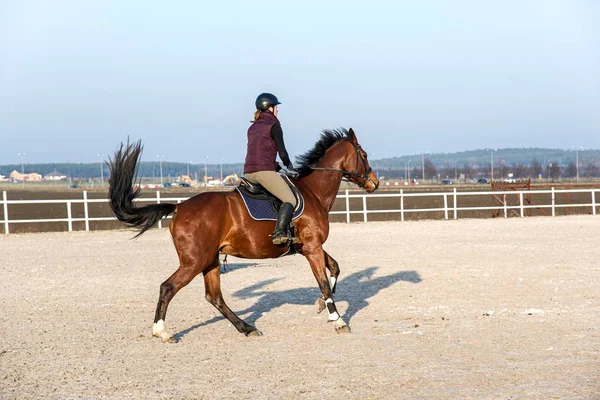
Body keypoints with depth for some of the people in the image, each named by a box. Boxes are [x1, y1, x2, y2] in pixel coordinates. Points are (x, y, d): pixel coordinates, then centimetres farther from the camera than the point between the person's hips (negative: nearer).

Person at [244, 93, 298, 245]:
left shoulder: (252, 127, 22)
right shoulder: (274, 126, -1)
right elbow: (282, 153, -5)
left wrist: (276, 166, 24)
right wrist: (288, 165, 15)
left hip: (248, 172, 8)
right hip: (264, 171, -8)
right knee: (290, 200, -10)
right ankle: (279, 233, -29)